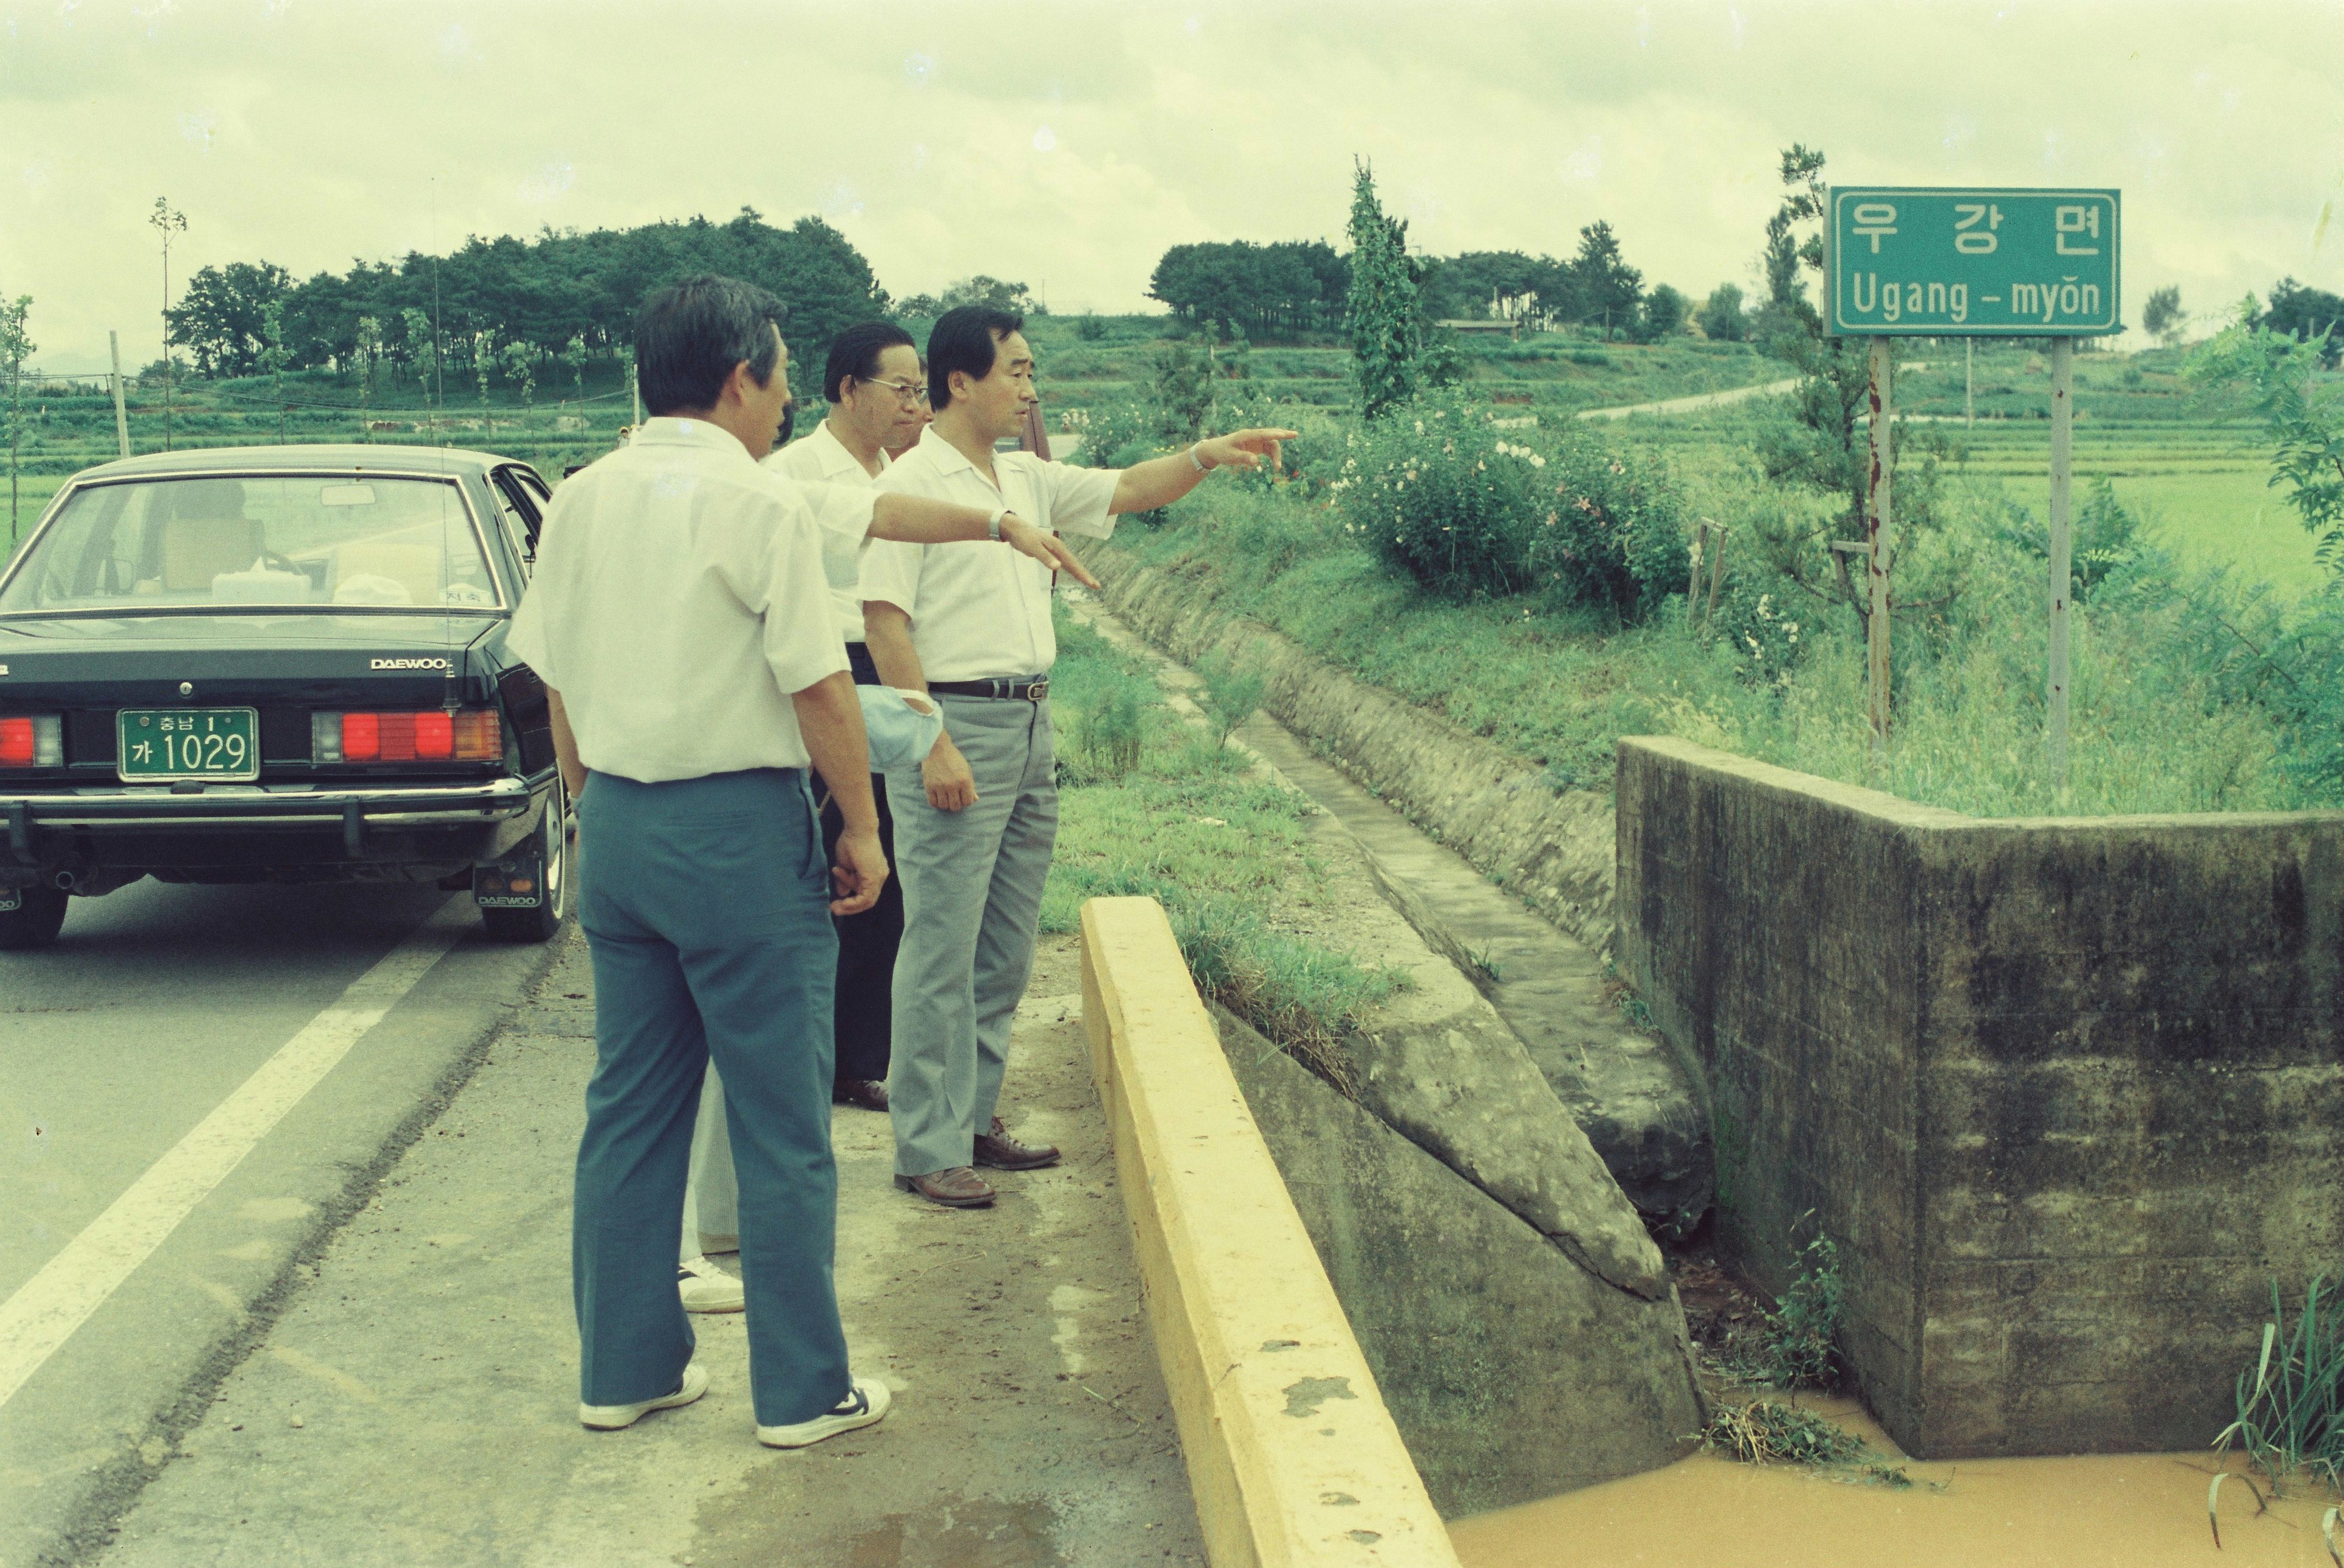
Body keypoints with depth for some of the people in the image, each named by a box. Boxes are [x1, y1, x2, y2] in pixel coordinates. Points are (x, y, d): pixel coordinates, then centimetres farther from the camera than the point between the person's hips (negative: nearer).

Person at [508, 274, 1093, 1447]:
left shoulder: (580, 501, 8)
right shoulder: (761, 505, -12)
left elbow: (556, 680, 12)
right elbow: (819, 688, -13)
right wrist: (861, 831, -4)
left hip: (616, 825, 7)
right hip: (739, 826, -7)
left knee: (629, 1109, 15)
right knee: (781, 1127, 3)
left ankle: (624, 1370, 23)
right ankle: (802, 1391, 11)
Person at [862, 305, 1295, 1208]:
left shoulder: (1027, 480, 14)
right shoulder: (911, 484, -10)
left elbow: (1127, 490, 18)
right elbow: (884, 620, -15)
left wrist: (1207, 456, -1)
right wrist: (934, 746, -20)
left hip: (1030, 725, 8)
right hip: (956, 725, -8)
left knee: (1006, 948, 13)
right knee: (943, 949, -4)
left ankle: (974, 1121, 23)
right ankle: (928, 1150, 3)